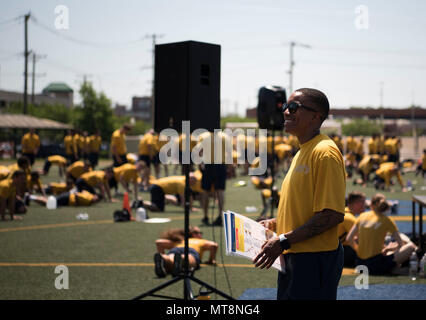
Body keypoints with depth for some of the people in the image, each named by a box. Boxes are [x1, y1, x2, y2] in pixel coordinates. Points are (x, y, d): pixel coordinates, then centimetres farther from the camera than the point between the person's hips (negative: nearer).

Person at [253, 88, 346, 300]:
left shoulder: (325, 152, -14)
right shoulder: (301, 154, 16)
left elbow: (332, 215, -21)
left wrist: (284, 241, -21)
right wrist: (274, 223, 10)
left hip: (315, 259, -9)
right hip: (294, 257, 10)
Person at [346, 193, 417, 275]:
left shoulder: (363, 216, 7)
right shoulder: (386, 220, -3)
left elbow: (349, 239, 6)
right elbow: (401, 244, -1)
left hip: (360, 264, 5)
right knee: (411, 247, 3)